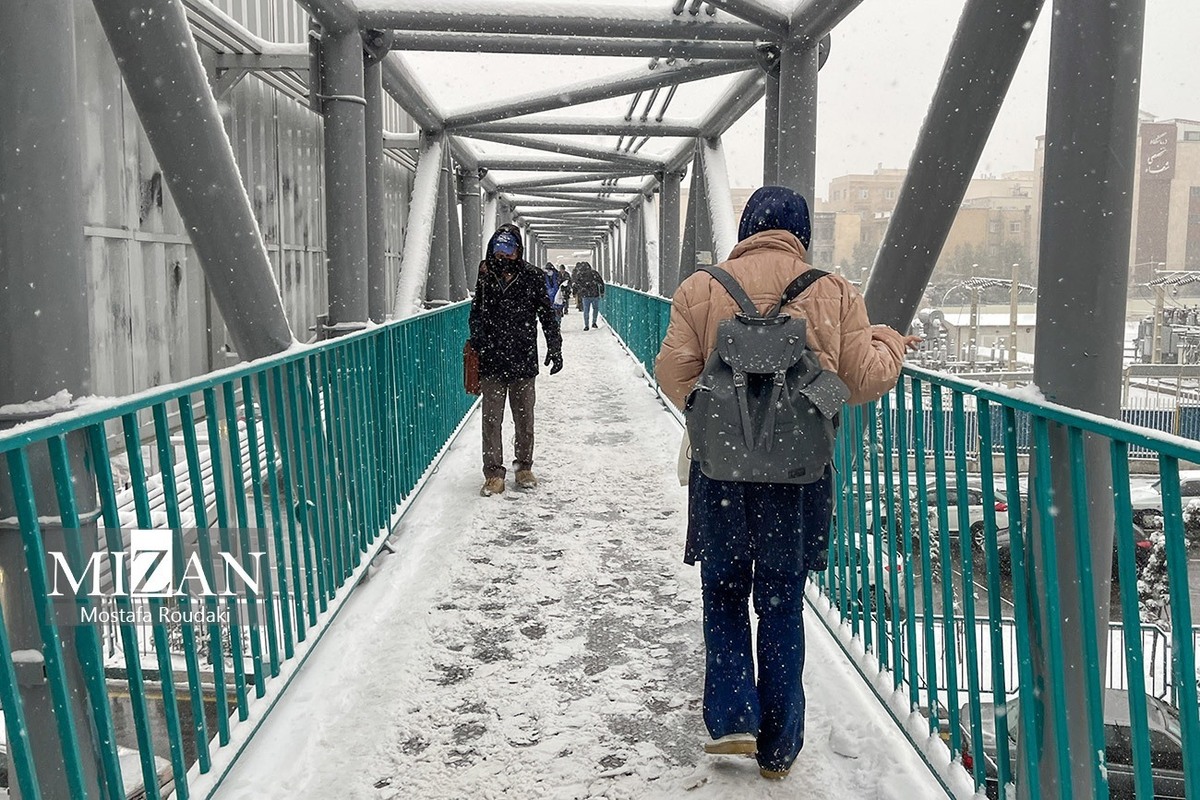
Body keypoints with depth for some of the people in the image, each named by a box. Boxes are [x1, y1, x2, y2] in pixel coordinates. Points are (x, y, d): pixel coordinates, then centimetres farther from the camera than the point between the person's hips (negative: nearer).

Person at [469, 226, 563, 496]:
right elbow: (476, 315, 11)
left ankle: (524, 468, 26)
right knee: (491, 420, 1)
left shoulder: (532, 277, 0)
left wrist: (554, 348, -2)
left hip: (523, 362, 0)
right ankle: (494, 473, 10)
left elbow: (547, 314, 4)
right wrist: (476, 347, 1)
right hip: (491, 363, 1)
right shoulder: (485, 276, 4)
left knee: (524, 419, 10)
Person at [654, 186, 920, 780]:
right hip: (801, 468, 1)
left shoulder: (702, 288, -2)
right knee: (783, 603, 12)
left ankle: (731, 717, 8)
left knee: (723, 593, 18)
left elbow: (672, 373, -8)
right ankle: (778, 747, 21)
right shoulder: (834, 291, 1)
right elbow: (865, 379, -2)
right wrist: (890, 343, 19)